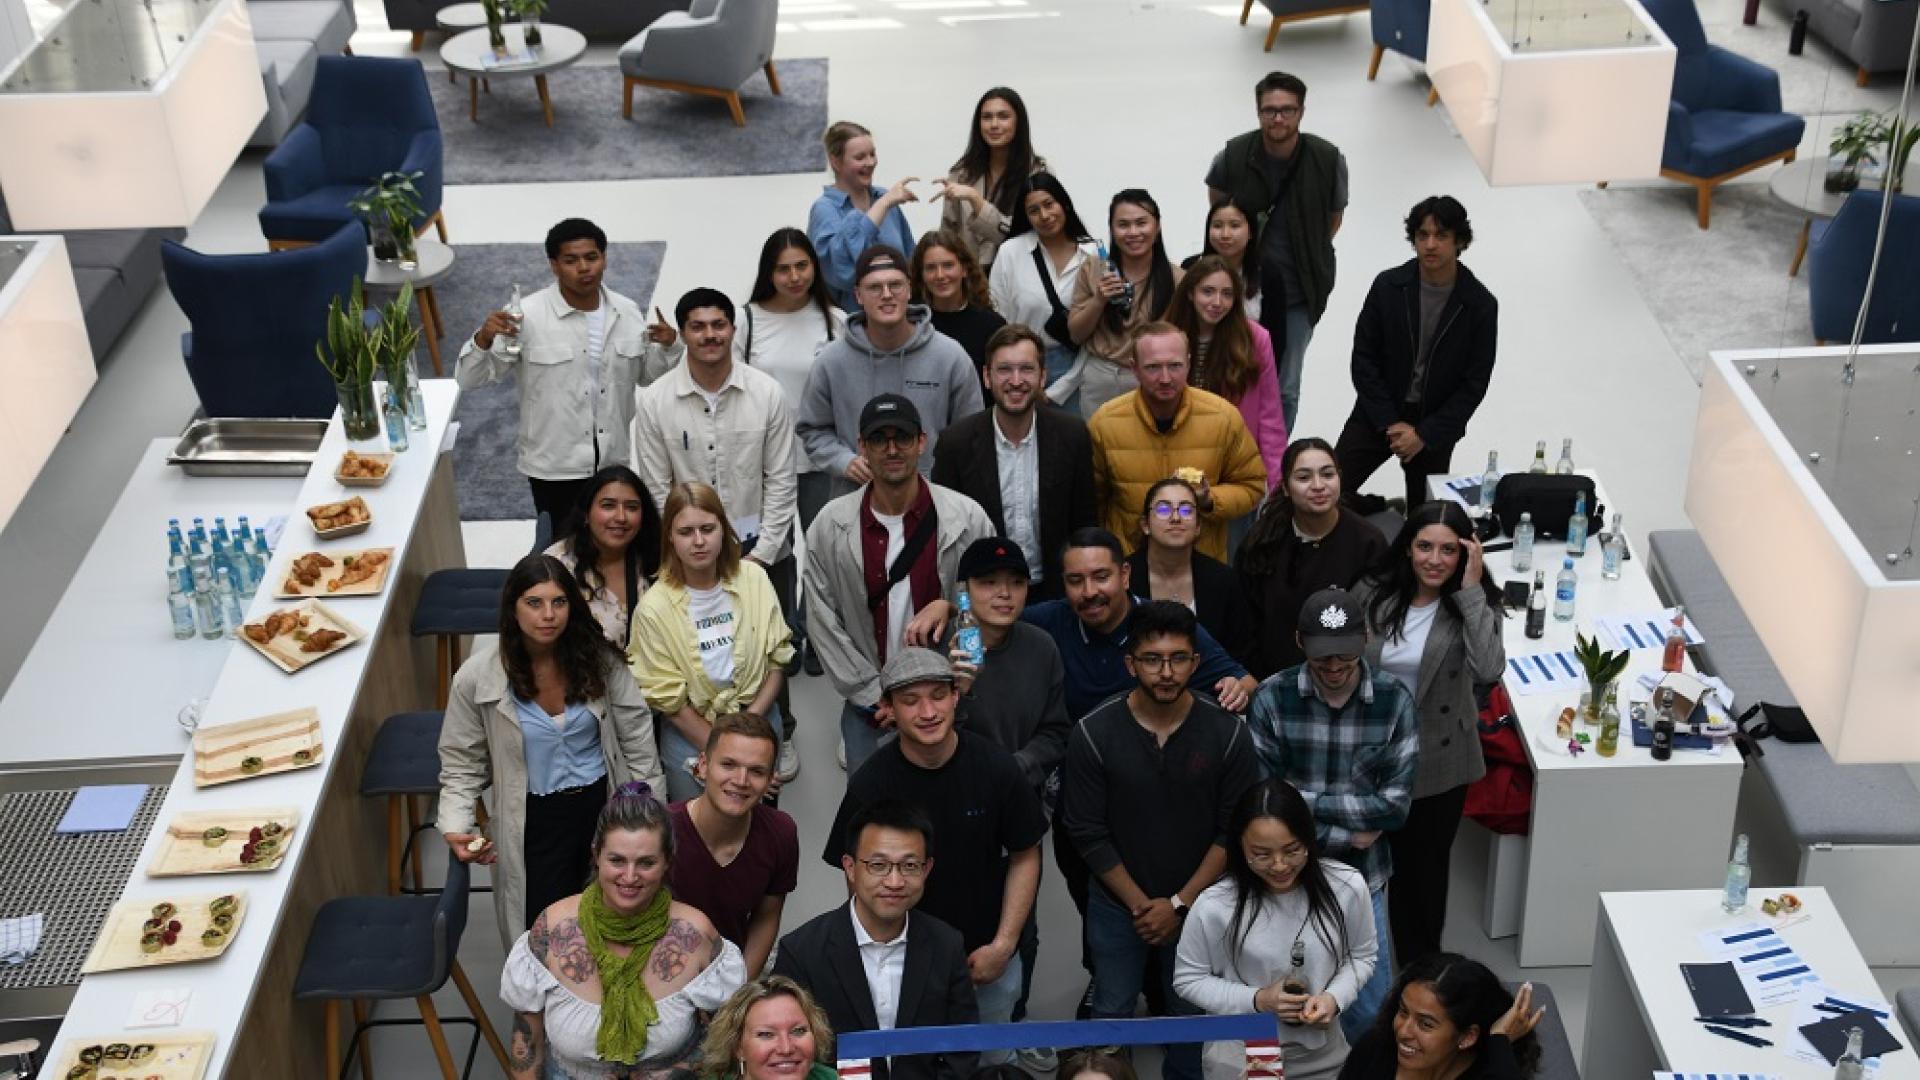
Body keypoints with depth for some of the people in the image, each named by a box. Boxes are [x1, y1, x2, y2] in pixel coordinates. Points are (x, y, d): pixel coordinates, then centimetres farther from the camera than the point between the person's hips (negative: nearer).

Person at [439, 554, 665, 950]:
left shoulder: (598, 660, -9)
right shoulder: (477, 678, -13)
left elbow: (636, 736, 0)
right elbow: (462, 763, -3)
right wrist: (455, 827, -16)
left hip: (604, 803, 2)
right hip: (535, 820, -2)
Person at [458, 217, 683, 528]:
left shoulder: (626, 313, -1)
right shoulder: (528, 315, -16)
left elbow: (643, 374, 14)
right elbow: (468, 379, -14)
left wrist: (667, 347, -6)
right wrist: (484, 338, -34)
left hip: (614, 462, 4)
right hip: (555, 467, -4)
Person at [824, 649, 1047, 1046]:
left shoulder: (997, 767, -14)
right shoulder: (868, 785, -18)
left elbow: (1024, 857, -3)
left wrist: (1003, 945, -8)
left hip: (989, 957, 1)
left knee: (994, 1058, 22)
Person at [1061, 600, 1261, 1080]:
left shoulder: (1227, 733, -12)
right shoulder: (1093, 734, -13)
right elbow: (1088, 833, -9)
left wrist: (1179, 904, -12)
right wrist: (1140, 904, -10)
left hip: (1197, 905, 0)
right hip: (1117, 906, 0)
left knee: (1191, 1016, 12)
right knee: (1111, 1016, 11)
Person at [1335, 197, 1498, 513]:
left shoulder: (1482, 305, -9)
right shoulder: (1388, 286, -7)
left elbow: (1475, 383, -6)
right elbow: (1363, 359, -4)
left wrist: (1425, 434, -13)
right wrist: (1390, 423, -11)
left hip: (1435, 423, 0)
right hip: (1378, 415, 0)